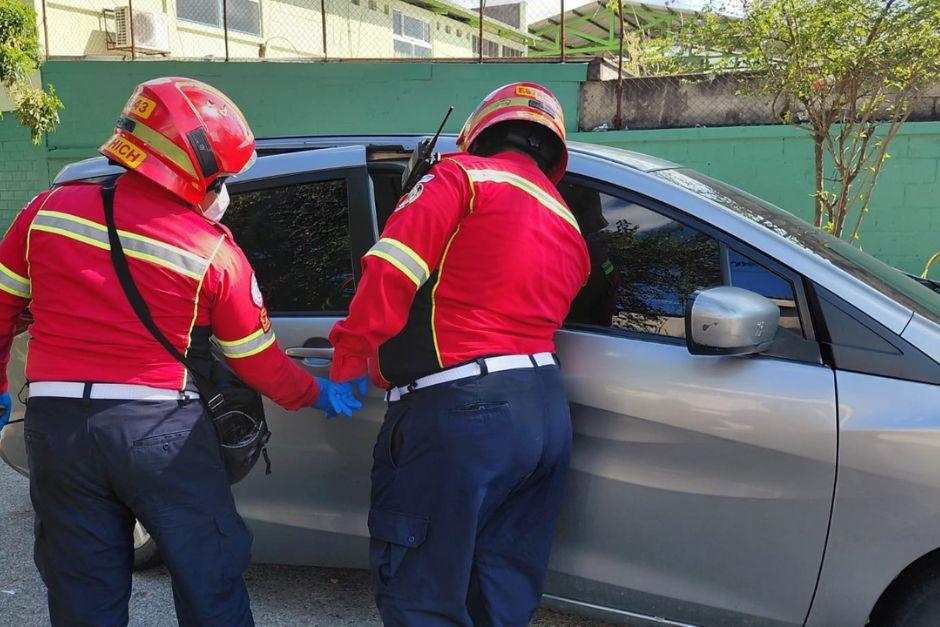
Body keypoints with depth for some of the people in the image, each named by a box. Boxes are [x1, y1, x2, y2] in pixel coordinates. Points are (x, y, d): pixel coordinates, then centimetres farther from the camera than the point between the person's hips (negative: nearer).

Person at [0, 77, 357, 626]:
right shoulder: (215, 252, -8)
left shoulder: (50, 210, 1)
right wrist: (318, 395, 17)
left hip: (56, 426, 4)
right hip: (162, 431, -3)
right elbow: (259, 362, 0)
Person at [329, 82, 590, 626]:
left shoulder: (465, 175, -1)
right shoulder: (569, 227, 21)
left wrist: (353, 352, -1)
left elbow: (393, 269, -12)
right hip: (548, 412, 8)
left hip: (458, 409, -8)